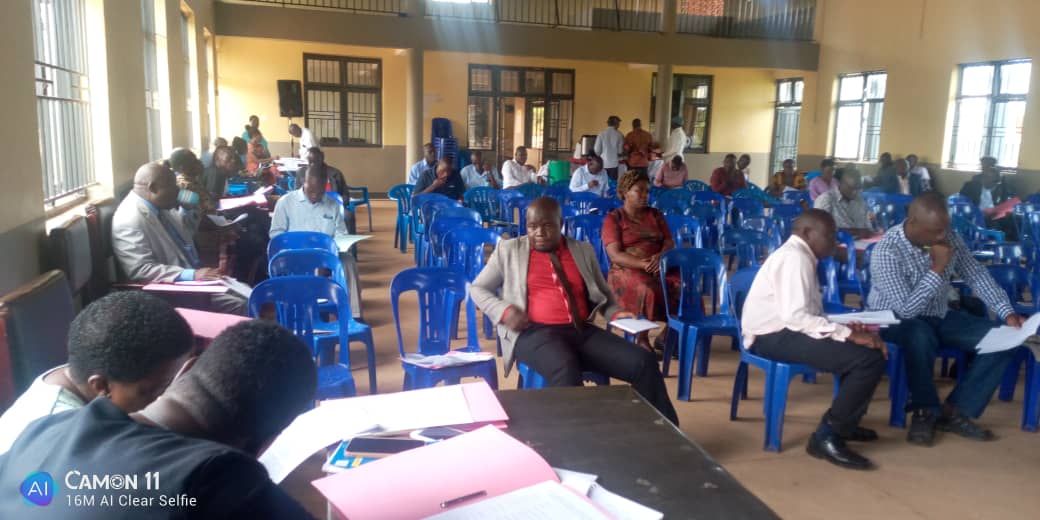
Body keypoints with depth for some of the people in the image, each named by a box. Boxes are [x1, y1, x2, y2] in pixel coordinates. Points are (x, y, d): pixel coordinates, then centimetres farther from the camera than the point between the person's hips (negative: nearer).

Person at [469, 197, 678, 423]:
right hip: (535, 332, -3)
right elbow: (477, 288, 14)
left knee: (645, 362, -18)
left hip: (583, 331, 4)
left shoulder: (583, 250, 19)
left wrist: (616, 313, 3)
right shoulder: (509, 250, 12)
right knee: (567, 371, -39)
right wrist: (504, 310, -6)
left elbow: (603, 294, 26)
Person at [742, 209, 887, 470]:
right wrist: (849, 334, -22)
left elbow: (806, 313, 13)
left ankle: (844, 423, 20)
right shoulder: (794, 257, -14)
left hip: (786, 331, 10)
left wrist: (847, 328, 1)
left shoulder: (799, 256, 17)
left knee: (872, 347, 10)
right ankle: (827, 435, -10)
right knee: (869, 358, -18)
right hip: (774, 338, -10)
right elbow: (795, 316, -25)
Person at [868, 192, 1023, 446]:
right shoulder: (887, 251, -27)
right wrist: (937, 268, -29)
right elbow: (907, 309, -28)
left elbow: (977, 275, 1)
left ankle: (955, 410, -5)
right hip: (895, 319, -7)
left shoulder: (949, 238, -7)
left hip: (938, 316, 7)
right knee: (921, 336, -40)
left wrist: (1007, 313, -10)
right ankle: (925, 410, -16)